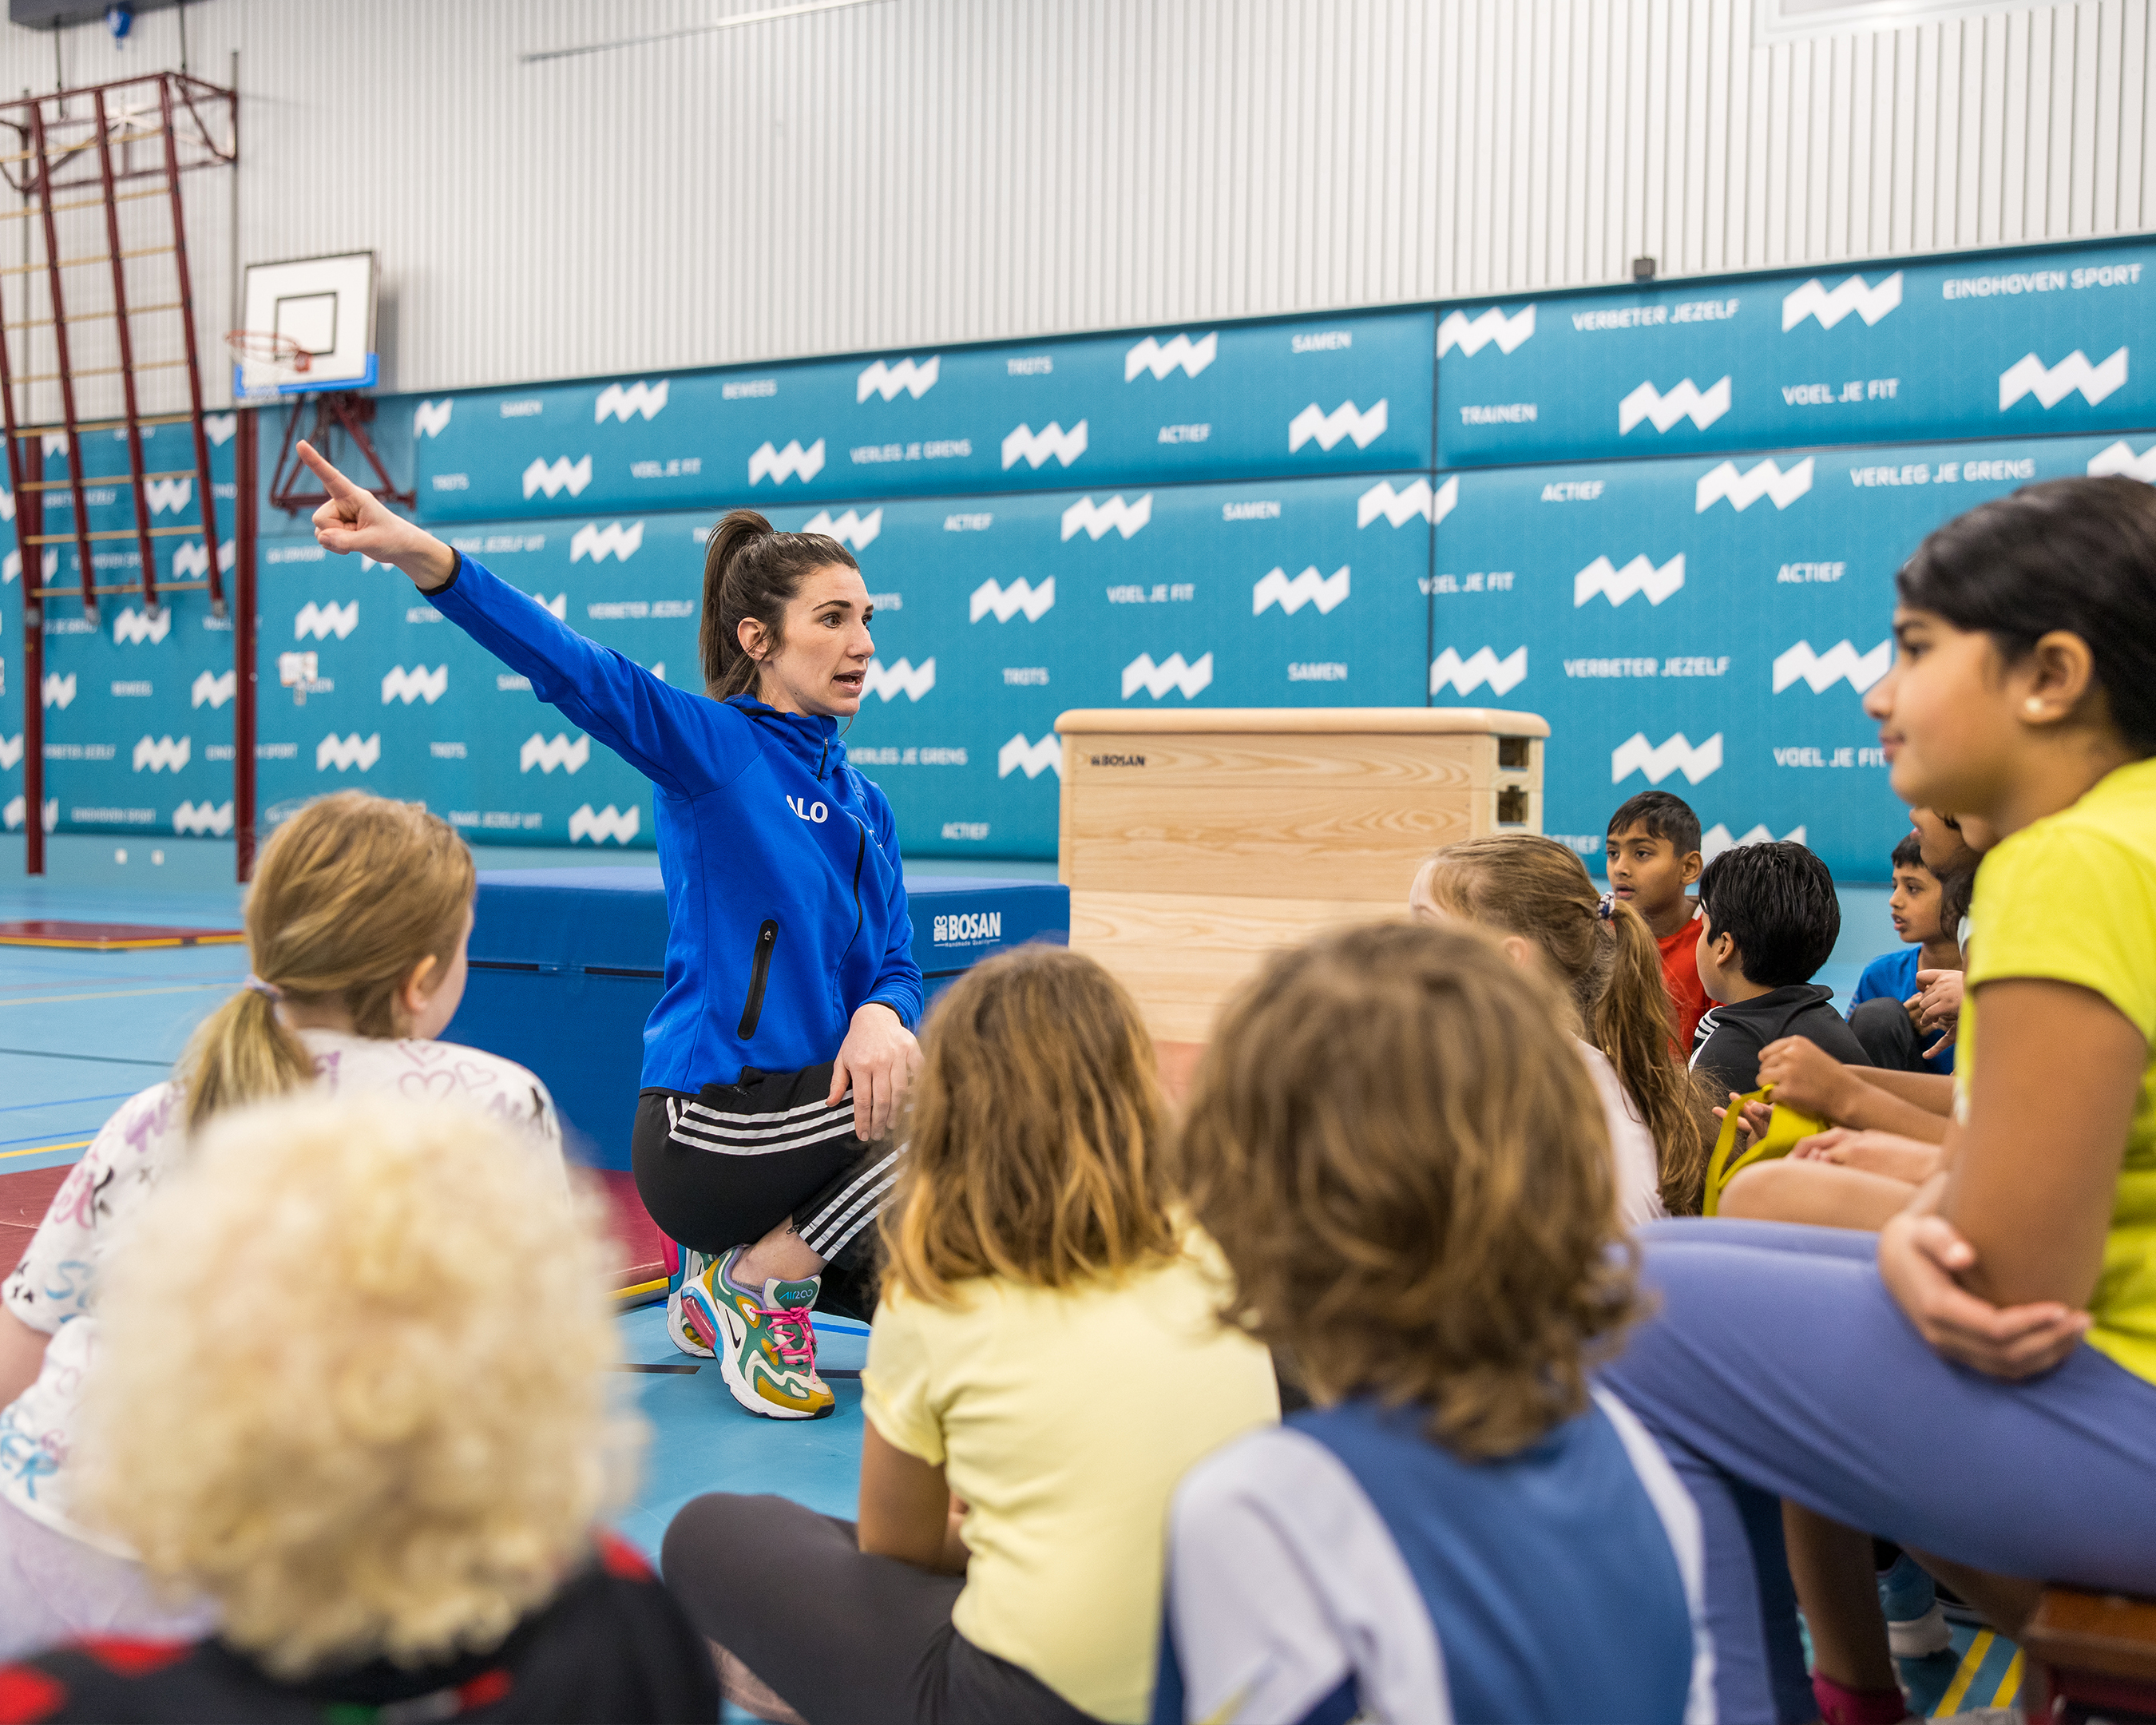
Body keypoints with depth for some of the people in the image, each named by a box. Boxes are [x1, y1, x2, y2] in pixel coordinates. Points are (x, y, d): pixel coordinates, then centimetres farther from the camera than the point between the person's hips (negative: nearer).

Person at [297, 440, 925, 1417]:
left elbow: (894, 965, 9)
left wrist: (882, 1016, -16)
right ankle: (754, 1277, -5)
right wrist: (420, 556, -39)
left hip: (810, 1102, 7)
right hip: (706, 1122, -7)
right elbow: (574, 670, -24)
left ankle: (737, 1269, 23)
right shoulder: (708, 746, -8)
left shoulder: (863, 805, 12)